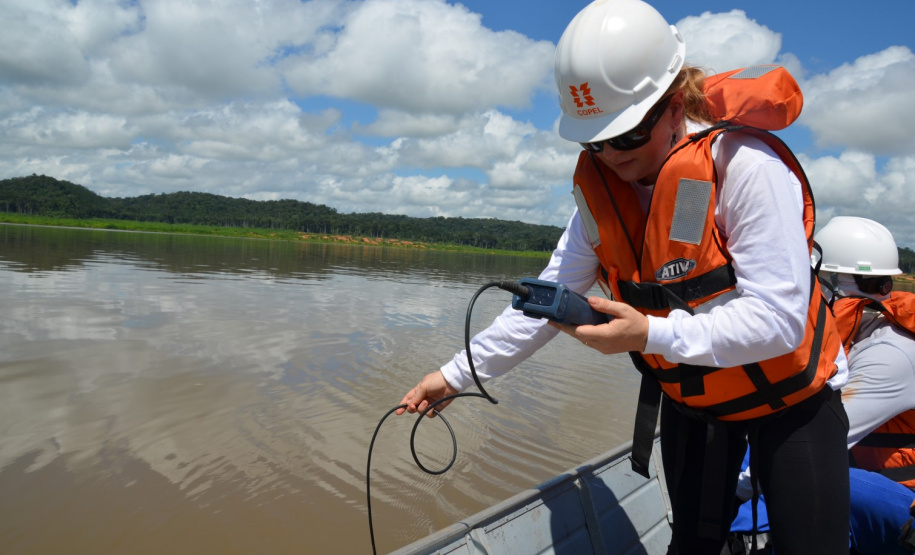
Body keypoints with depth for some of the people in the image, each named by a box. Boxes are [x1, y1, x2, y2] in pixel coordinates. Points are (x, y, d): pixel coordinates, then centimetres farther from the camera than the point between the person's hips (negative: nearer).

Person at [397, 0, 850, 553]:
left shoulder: (745, 165, -27)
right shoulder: (601, 187, -10)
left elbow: (778, 318, -30)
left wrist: (651, 334, -39)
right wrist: (458, 373, -8)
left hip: (787, 392, -3)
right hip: (690, 398, 4)